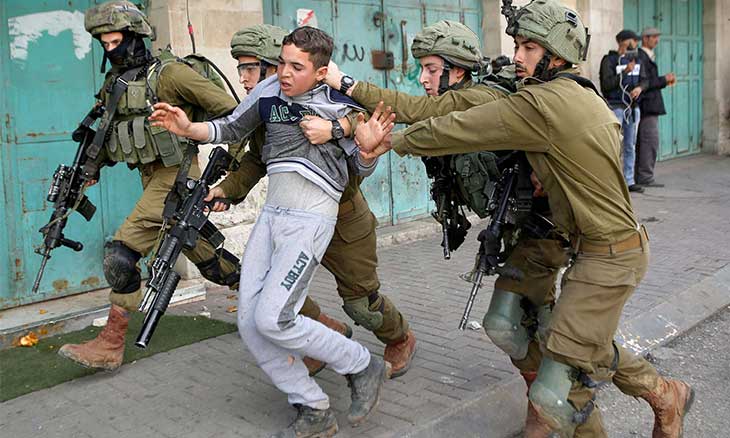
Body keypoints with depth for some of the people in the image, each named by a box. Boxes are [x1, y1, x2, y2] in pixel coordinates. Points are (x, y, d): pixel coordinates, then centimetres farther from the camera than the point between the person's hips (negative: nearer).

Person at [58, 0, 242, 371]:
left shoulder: (168, 73, -10)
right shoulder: (114, 85, 13)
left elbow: (228, 108, -9)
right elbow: (109, 138, 21)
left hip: (174, 177, -8)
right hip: (152, 179, 8)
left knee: (122, 252, -13)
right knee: (204, 255, 14)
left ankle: (110, 346, -4)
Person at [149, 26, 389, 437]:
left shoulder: (340, 108, -9)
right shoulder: (269, 91, 3)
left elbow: (362, 168, 0)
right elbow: (232, 129, 18)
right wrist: (188, 128, 1)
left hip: (311, 218, -6)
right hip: (272, 214, 7)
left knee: (272, 319, -14)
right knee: (250, 322, 1)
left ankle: (365, 367, 7)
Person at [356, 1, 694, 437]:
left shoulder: (542, 104, -21)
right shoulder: (585, 96, 8)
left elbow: (458, 130, -17)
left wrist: (391, 142, -6)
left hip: (608, 256, -10)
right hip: (620, 242, 10)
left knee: (556, 392, -6)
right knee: (591, 348, 28)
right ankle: (667, 394, 43)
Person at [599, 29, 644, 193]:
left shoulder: (637, 59, 14)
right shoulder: (609, 60, -5)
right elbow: (606, 85, -13)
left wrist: (640, 87, -7)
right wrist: (625, 72, -21)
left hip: (633, 107, 6)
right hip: (616, 107, -6)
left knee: (630, 146, 8)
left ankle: (629, 181, 13)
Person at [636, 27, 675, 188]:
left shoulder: (648, 57, 20)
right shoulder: (641, 57, -12)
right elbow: (644, 83, -19)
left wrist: (665, 80, 8)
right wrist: (664, 80, -11)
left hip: (649, 106, 10)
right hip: (648, 105, -10)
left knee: (642, 142, 11)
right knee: (650, 141, -10)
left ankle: (640, 177, 16)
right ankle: (645, 177, -8)